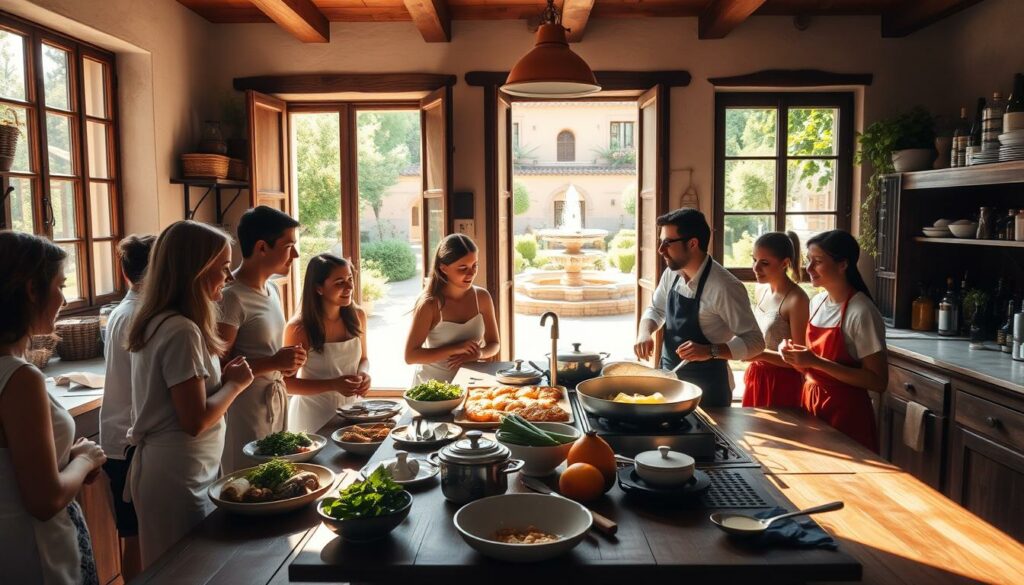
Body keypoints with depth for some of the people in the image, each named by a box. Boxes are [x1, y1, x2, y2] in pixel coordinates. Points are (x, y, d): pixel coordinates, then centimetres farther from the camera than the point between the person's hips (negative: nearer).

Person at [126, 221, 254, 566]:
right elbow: (195, 421, -23)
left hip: (163, 469, 9)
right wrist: (235, 383, -9)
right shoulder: (182, 331, -22)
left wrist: (222, 379, 3)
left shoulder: (158, 323, 7)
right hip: (179, 478, -9)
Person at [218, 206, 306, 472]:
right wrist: (274, 363, -22)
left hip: (277, 400, 8)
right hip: (247, 408, -8)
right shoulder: (231, 297, -18)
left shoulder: (272, 289, 10)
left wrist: (286, 362, 4)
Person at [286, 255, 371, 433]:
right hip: (314, 418, -5)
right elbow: (287, 383, -13)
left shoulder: (357, 316, -3)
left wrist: (363, 373, -11)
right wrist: (333, 385, -25)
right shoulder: (298, 328, -18)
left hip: (350, 409, 5)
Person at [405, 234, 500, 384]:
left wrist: (479, 353, -13)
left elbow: (494, 344, 10)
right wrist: (455, 349, -20)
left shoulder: (482, 297, 0)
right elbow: (410, 356, -13)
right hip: (432, 385, -3)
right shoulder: (429, 305, -13)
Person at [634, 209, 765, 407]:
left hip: (707, 389, -6)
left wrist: (710, 351, -33)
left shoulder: (724, 286, -23)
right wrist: (644, 333, -6)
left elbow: (754, 342, -19)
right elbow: (656, 310, 15)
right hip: (670, 378, 7)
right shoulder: (671, 274, -2)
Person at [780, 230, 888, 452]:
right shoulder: (816, 302, 4)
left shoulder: (861, 312, -17)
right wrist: (796, 356, -5)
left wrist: (816, 362, -24)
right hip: (811, 403, 6)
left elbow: (878, 381, -19)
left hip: (845, 412, -6)